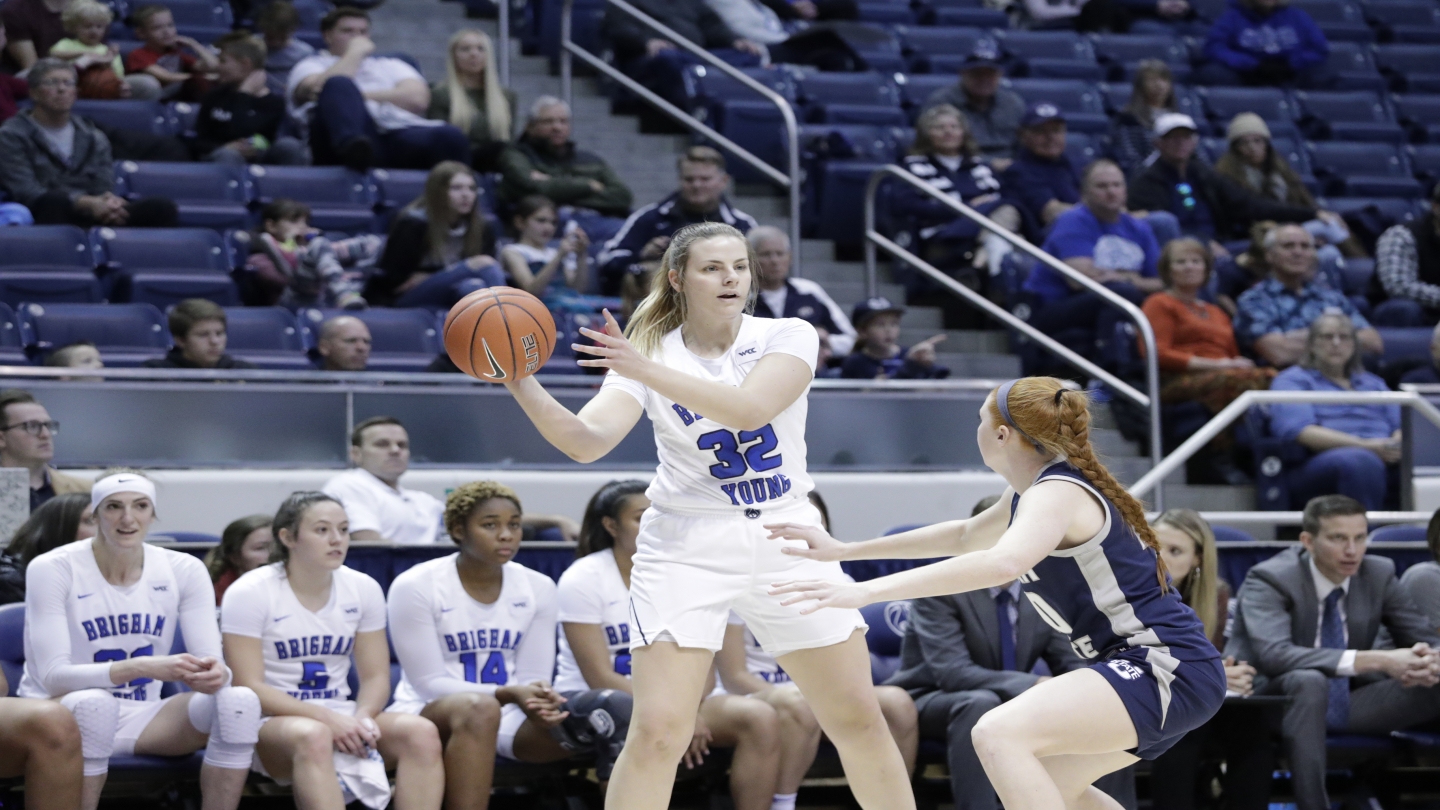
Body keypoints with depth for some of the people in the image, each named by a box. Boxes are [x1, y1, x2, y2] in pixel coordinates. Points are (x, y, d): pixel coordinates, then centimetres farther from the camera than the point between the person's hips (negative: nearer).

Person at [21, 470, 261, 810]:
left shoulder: (184, 570, -2)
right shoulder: (52, 570, -14)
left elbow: (213, 661, -6)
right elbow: (52, 676, -21)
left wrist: (214, 675, -33)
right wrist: (142, 668, -36)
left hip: (140, 718, 4)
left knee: (240, 701, -22)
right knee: (92, 703, -40)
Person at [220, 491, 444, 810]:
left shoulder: (364, 589, 6)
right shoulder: (249, 593, -9)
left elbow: (376, 676, 7)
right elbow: (249, 687, -14)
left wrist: (361, 718, -17)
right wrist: (326, 718, -25)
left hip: (340, 716, 5)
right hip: (270, 723, -5)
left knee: (421, 732, -23)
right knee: (312, 736, -40)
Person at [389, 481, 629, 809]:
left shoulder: (538, 587, 4)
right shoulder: (415, 586, -10)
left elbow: (533, 679, 3)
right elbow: (429, 683, -12)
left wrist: (540, 702, -24)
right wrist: (510, 693, -26)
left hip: (509, 714, 4)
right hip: (429, 713, -3)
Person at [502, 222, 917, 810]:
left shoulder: (788, 337, -4)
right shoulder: (650, 352, -3)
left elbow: (749, 408, -25)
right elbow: (586, 441, -18)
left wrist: (646, 370, -34)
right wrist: (520, 384, -35)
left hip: (787, 544, 1)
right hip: (687, 546, -1)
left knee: (859, 720, 5)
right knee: (658, 732, -14)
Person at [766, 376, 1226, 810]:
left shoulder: (1057, 493, -15)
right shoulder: (1029, 495, 15)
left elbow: (1000, 564, -36)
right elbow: (965, 536, 33)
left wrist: (867, 591, -40)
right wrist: (845, 551, 31)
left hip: (1170, 672, -11)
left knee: (998, 733, -24)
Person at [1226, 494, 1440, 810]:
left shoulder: (1378, 574, -2)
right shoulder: (1269, 580, -17)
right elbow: (1272, 654, -34)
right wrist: (1377, 661, -41)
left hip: (1347, 703, 5)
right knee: (1309, 682, -40)